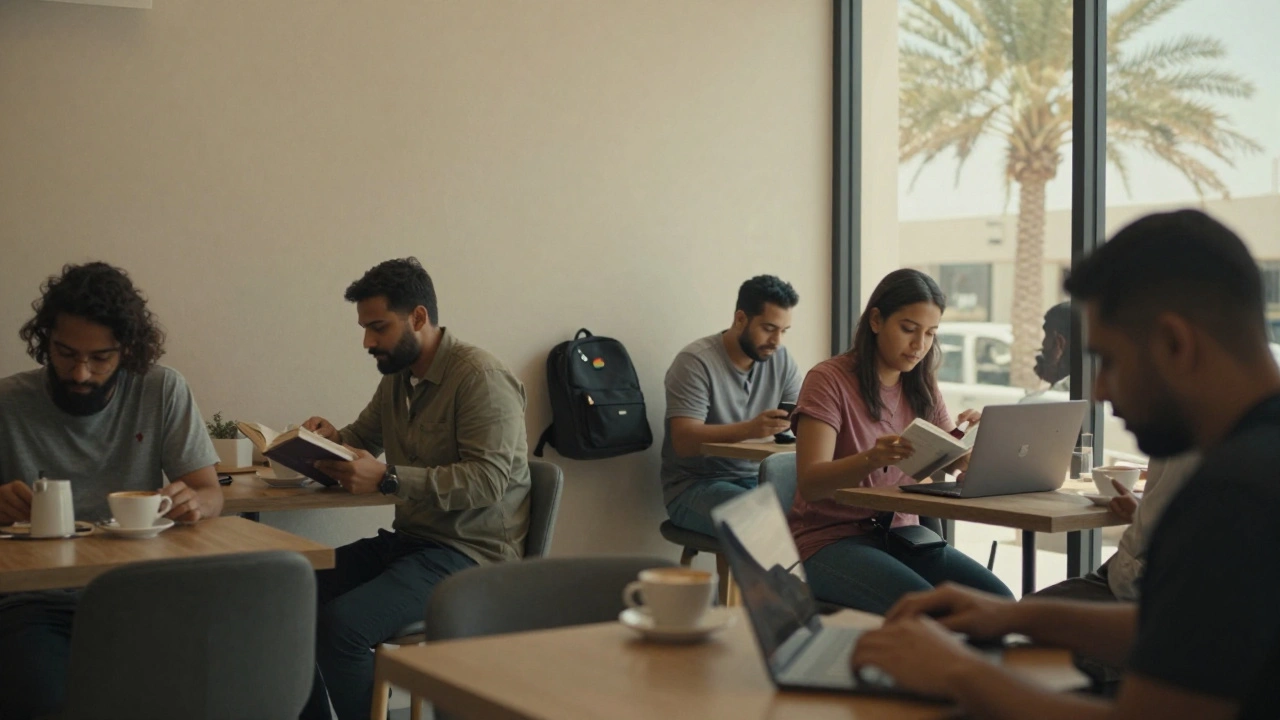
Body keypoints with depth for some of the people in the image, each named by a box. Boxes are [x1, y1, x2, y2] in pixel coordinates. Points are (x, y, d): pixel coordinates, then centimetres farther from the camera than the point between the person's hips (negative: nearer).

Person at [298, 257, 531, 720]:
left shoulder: (481, 378, -14)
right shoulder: (396, 378, 13)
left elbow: (487, 479, -24)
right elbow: (363, 436, 30)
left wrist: (387, 479, -29)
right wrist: (331, 437, 5)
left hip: (470, 554, -9)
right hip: (409, 540, 9)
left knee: (339, 625, -27)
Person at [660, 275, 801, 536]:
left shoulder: (781, 360, 5)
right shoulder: (696, 362, -13)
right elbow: (683, 441, -22)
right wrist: (749, 429, -37)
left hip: (756, 480, 5)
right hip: (695, 486, -5)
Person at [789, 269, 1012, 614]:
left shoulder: (922, 388, 12)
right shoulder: (829, 380, -8)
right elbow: (809, 483, -19)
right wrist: (871, 458, -38)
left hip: (901, 535, 6)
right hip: (830, 538, -6)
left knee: (998, 599, -19)